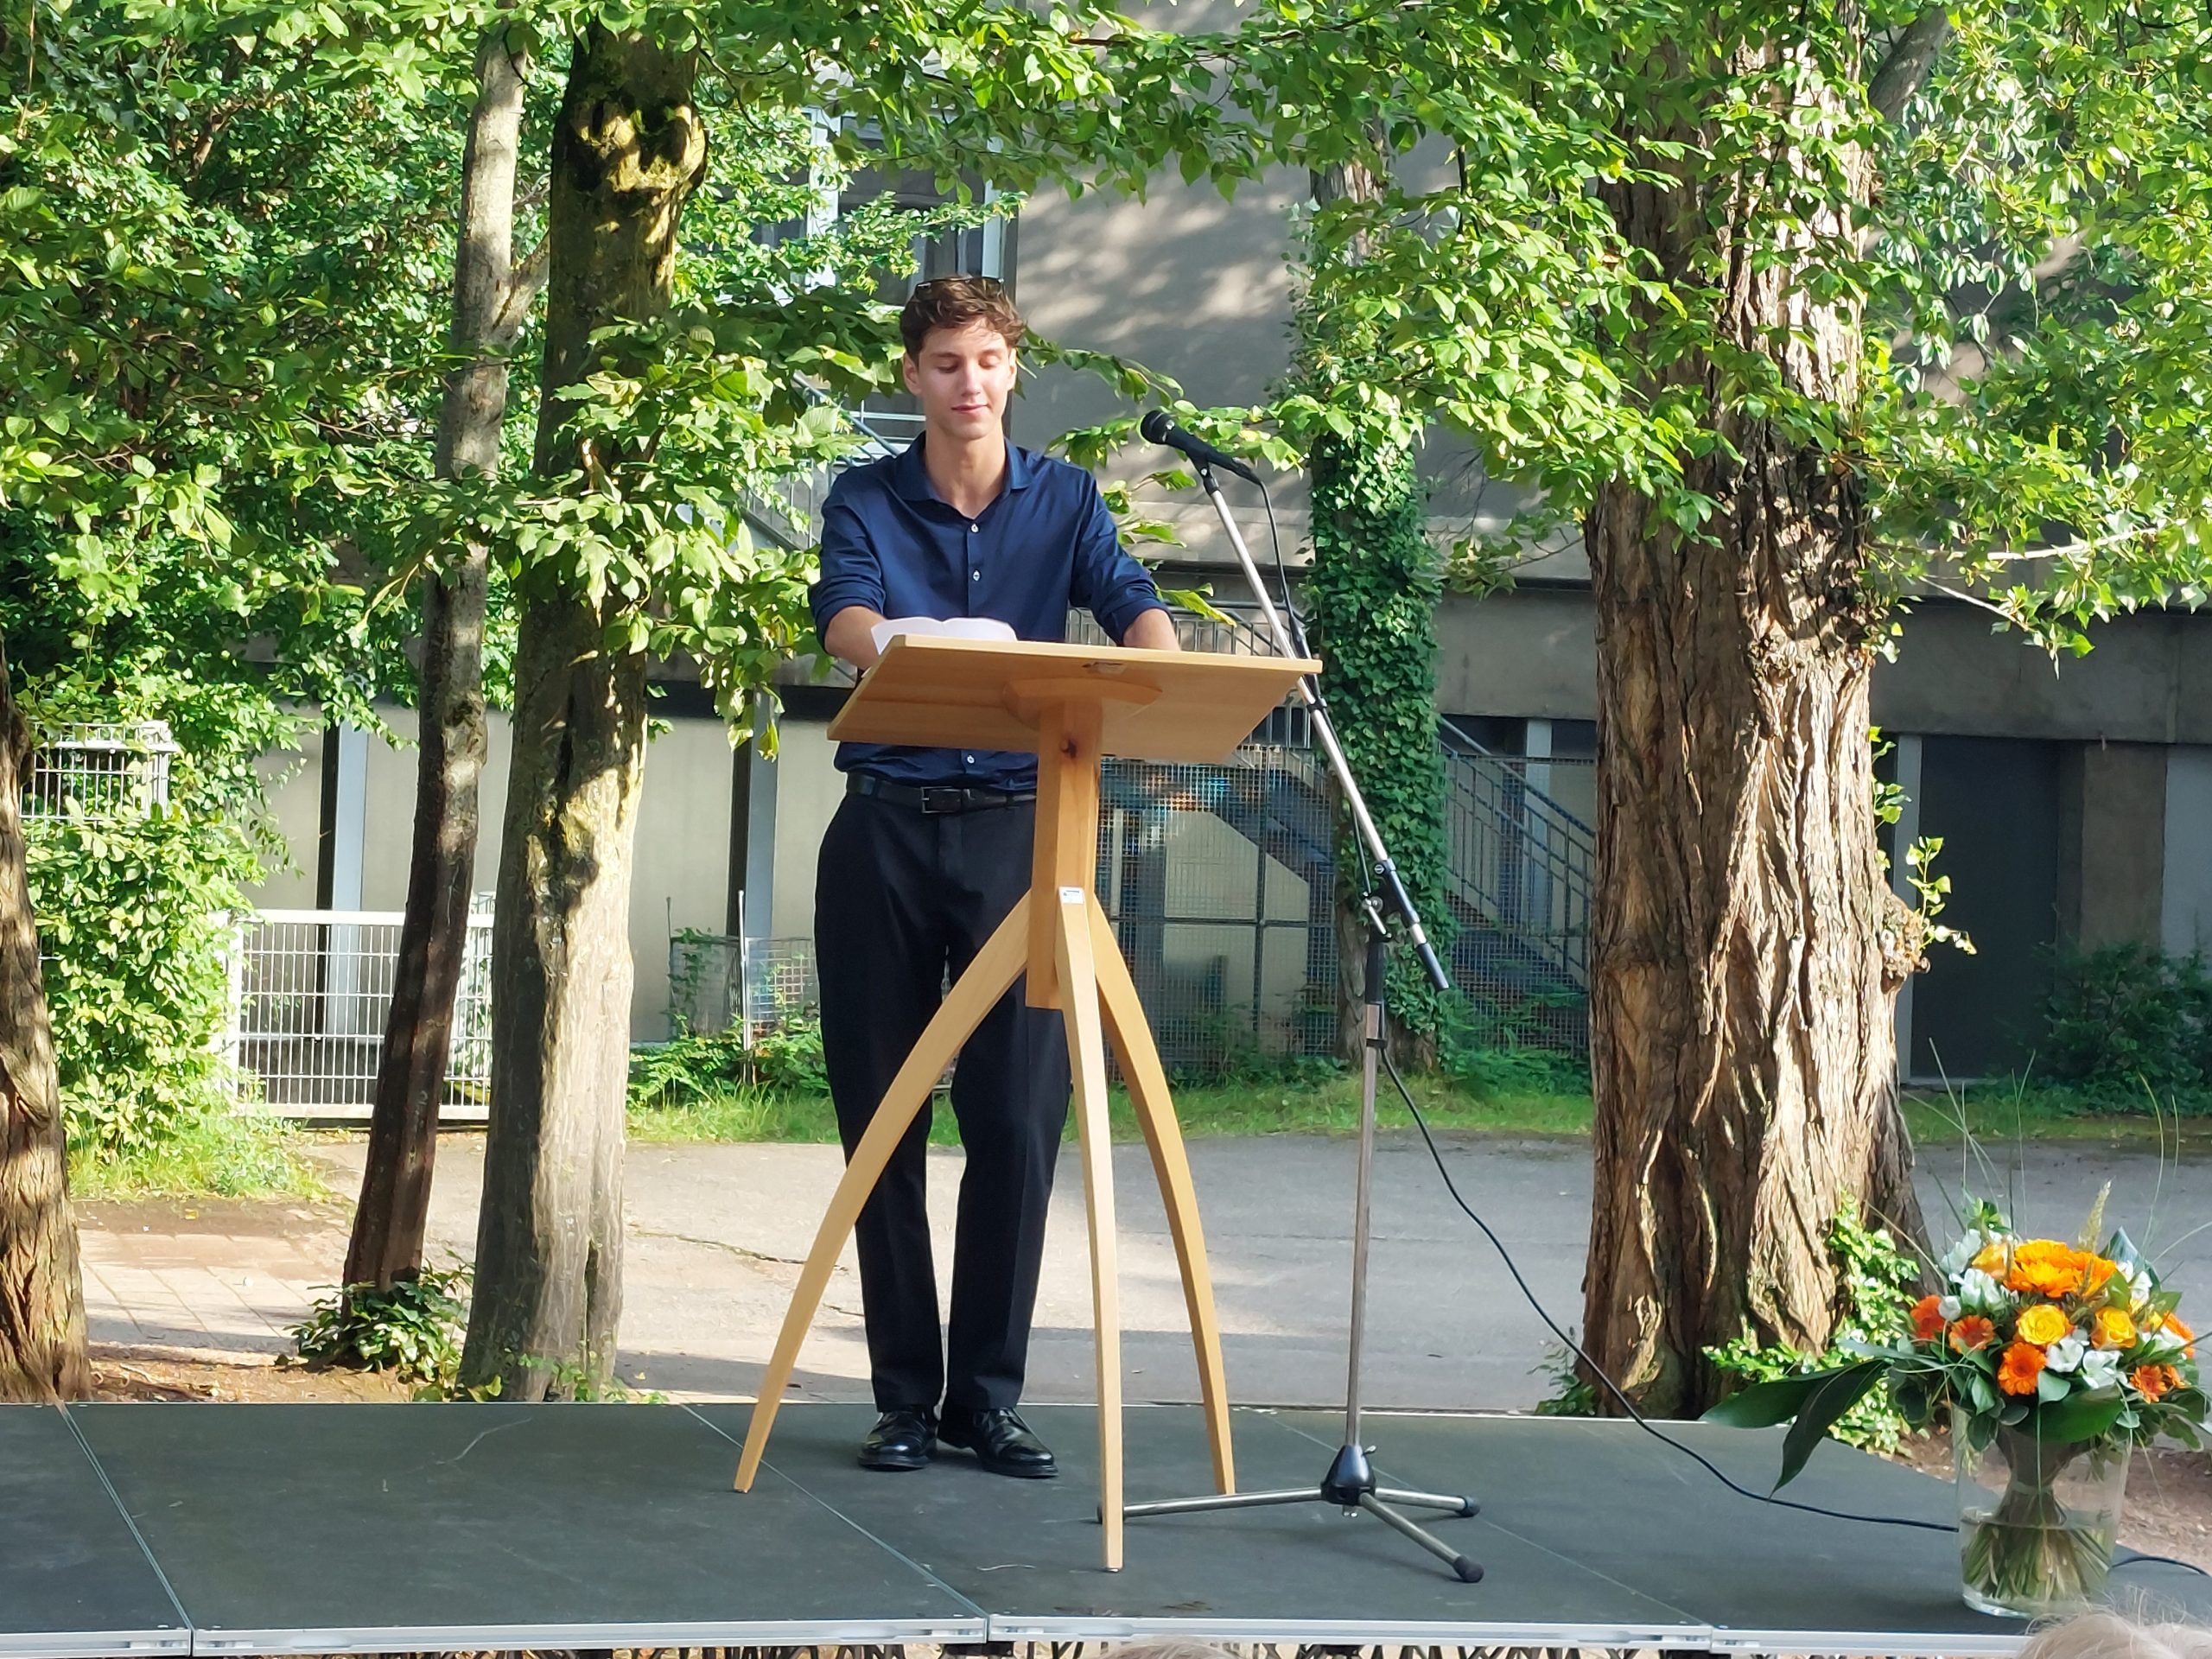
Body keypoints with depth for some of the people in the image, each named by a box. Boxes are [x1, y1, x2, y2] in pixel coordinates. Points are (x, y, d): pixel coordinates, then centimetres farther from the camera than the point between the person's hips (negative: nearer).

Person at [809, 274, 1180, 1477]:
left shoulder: (1065, 499, 8)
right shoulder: (866, 501, 4)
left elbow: (1130, 604, -7)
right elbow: (845, 617, -14)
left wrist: (1155, 662, -31)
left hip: (1017, 824, 0)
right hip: (886, 827, 0)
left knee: (1019, 1121, -4)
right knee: (882, 1120, 2)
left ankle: (988, 1392, 5)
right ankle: (905, 1395, 9)